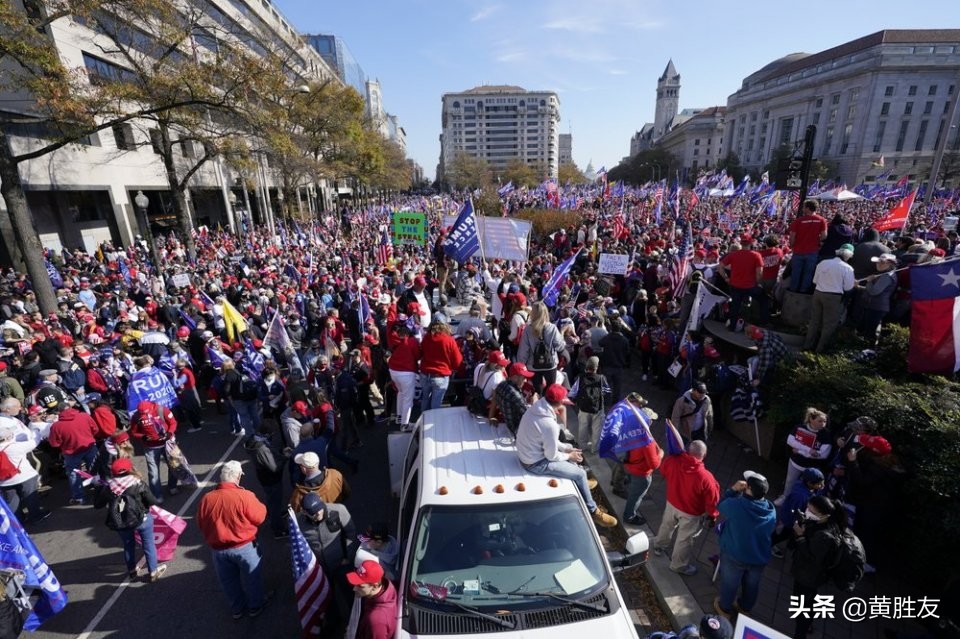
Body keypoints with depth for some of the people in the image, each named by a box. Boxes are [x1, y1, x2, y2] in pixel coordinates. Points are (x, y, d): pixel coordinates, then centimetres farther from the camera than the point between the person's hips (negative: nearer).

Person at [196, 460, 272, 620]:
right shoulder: (245, 496, -25)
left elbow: (201, 524, 3)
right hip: (244, 547, -3)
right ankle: (255, 606, 40)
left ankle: (237, 609, 45)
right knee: (251, 578, 21)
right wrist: (260, 505, 3)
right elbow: (260, 517, -15)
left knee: (229, 582, 25)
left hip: (218, 549, 4)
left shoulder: (206, 498, -13)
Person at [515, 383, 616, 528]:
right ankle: (592, 512, 20)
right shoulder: (549, 424, -33)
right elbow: (551, 456, -20)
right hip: (536, 463, -9)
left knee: (571, 451, 25)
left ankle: (580, 484, 46)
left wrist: (566, 448, 6)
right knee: (580, 474, 2)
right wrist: (568, 456, -2)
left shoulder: (536, 408, -5)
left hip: (527, 453, 9)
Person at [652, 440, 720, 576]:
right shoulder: (705, 477, -36)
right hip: (691, 513, -4)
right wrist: (712, 515, 0)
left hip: (671, 503, 4)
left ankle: (659, 547, 55)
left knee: (666, 526, 31)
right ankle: (678, 565, 43)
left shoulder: (672, 461, -25)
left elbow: (663, 470, -1)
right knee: (684, 539, 21)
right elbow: (712, 500, -19)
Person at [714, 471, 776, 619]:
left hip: (734, 555, -3)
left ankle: (725, 608, 45)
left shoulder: (736, 505, -32)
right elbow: (771, 531, 2)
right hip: (759, 558, 4)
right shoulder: (771, 510, -17)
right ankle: (746, 608, 54)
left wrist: (733, 490, -15)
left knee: (729, 583, 22)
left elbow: (720, 505, -10)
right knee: (751, 585, 29)